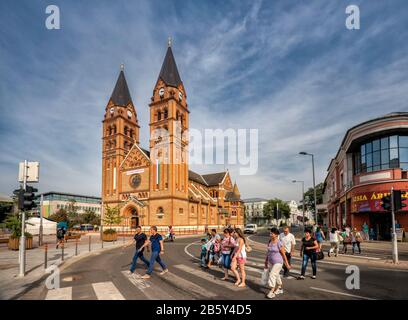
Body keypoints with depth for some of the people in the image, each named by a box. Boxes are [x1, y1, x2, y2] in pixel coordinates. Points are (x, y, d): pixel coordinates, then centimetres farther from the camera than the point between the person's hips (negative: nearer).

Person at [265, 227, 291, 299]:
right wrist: (266, 262, 14)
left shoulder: (279, 243, -18)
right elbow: (268, 252, 10)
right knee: (276, 275, 19)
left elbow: (284, 254, -12)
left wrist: (287, 264, -7)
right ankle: (280, 288, 38)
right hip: (271, 262, 7)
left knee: (272, 275, -11)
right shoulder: (269, 242, 2)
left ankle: (272, 292, -3)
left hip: (278, 262, -7)